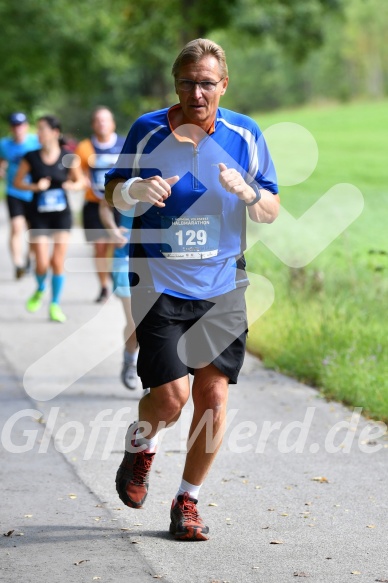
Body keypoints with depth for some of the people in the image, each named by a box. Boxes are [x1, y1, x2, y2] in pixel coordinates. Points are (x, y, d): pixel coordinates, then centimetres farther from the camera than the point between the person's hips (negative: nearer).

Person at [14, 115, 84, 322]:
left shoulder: (67, 158, -5)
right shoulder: (31, 157, -5)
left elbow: (81, 181, 7)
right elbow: (17, 182, 3)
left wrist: (73, 185, -15)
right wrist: (35, 187, -15)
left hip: (62, 214, 0)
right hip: (39, 215, 0)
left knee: (58, 262, -2)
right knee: (42, 264, -6)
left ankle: (55, 305, 13)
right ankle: (40, 290, 28)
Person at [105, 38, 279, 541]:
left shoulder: (245, 135, 0)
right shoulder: (148, 131, -4)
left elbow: (270, 211, 6)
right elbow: (113, 191, 7)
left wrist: (247, 192, -17)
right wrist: (132, 191, -17)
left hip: (221, 287, 2)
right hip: (159, 285, -2)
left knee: (213, 395, -1)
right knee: (171, 394, -11)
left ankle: (187, 502, 16)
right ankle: (139, 449, 24)